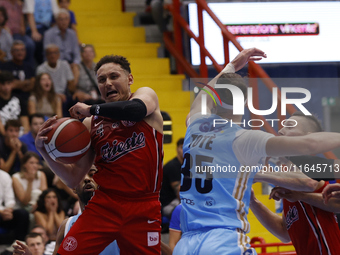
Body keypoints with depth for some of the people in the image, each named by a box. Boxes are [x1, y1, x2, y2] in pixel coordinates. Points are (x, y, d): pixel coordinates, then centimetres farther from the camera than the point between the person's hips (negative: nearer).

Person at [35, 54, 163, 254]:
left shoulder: (146, 95, 7)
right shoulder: (91, 124, 13)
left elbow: (137, 110, -22)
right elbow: (73, 179, 13)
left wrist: (92, 109, -11)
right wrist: (44, 150, -3)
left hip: (143, 209, -2)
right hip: (104, 205, 2)